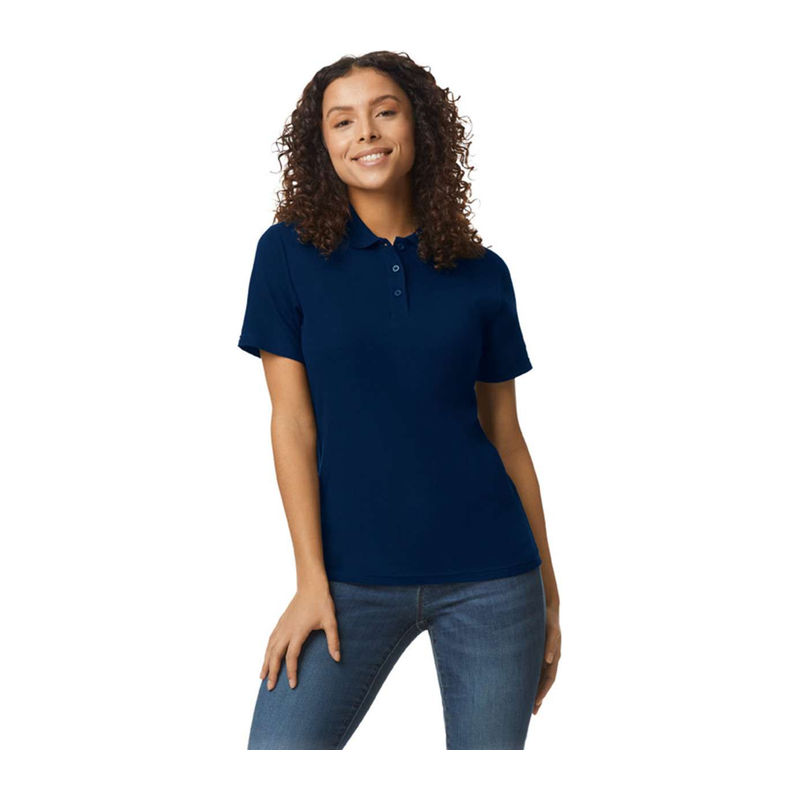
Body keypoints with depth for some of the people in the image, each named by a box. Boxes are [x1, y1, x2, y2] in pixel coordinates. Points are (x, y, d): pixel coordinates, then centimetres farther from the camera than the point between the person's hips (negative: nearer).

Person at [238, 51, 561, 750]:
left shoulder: (482, 274, 5)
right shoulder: (290, 252, 1)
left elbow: (505, 433, 9)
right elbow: (292, 422, -2)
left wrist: (547, 586, 10)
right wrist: (312, 580, -6)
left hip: (488, 577, 2)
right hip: (354, 578, -1)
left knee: (491, 746, 8)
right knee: (278, 746, -7)